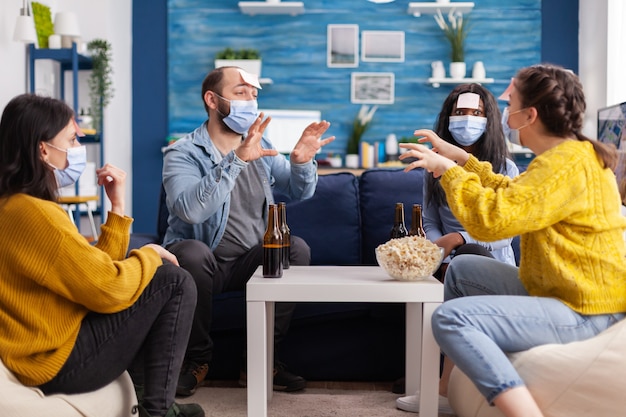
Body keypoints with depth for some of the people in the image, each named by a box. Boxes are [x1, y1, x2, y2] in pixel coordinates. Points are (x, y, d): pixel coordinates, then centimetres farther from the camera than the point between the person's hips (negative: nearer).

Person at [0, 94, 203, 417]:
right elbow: (109, 288, -23)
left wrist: (117, 203, 6)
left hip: (52, 345, 10)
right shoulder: (33, 213, -23)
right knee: (175, 283, -7)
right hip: (60, 361, -10)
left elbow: (95, 270, 11)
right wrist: (150, 255, -5)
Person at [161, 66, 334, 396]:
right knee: (193, 251, -36)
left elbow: (300, 192, 6)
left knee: (298, 248, -21)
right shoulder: (183, 154, -12)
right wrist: (237, 159, -40)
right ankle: (197, 358, -12)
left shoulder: (260, 147, 7)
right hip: (202, 263, -4)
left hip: (249, 261, 5)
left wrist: (301, 160, -17)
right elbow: (190, 209, -31)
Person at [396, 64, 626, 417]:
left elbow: (490, 219, -29)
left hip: (585, 312, -11)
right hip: (558, 290, 11)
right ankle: (448, 388, 23)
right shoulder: (568, 155, 11)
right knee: (462, 269, 19)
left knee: (451, 319, -23)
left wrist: (448, 170, -15)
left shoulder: (566, 165, -22)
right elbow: (512, 195, 26)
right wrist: (462, 159, 22)